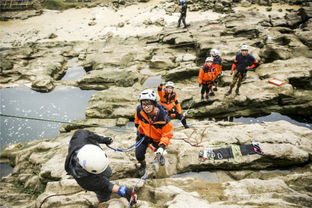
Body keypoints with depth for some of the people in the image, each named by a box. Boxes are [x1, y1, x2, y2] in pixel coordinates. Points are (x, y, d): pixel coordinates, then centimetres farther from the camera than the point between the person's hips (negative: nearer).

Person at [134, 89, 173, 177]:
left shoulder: (163, 117, -38)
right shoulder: (139, 110, -28)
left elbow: (167, 134, -26)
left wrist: (162, 146, -39)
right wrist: (137, 125, 16)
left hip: (157, 138, -1)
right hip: (143, 135, 2)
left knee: (158, 152, 17)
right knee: (139, 154, -5)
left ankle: (160, 156, 58)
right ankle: (142, 165, 31)